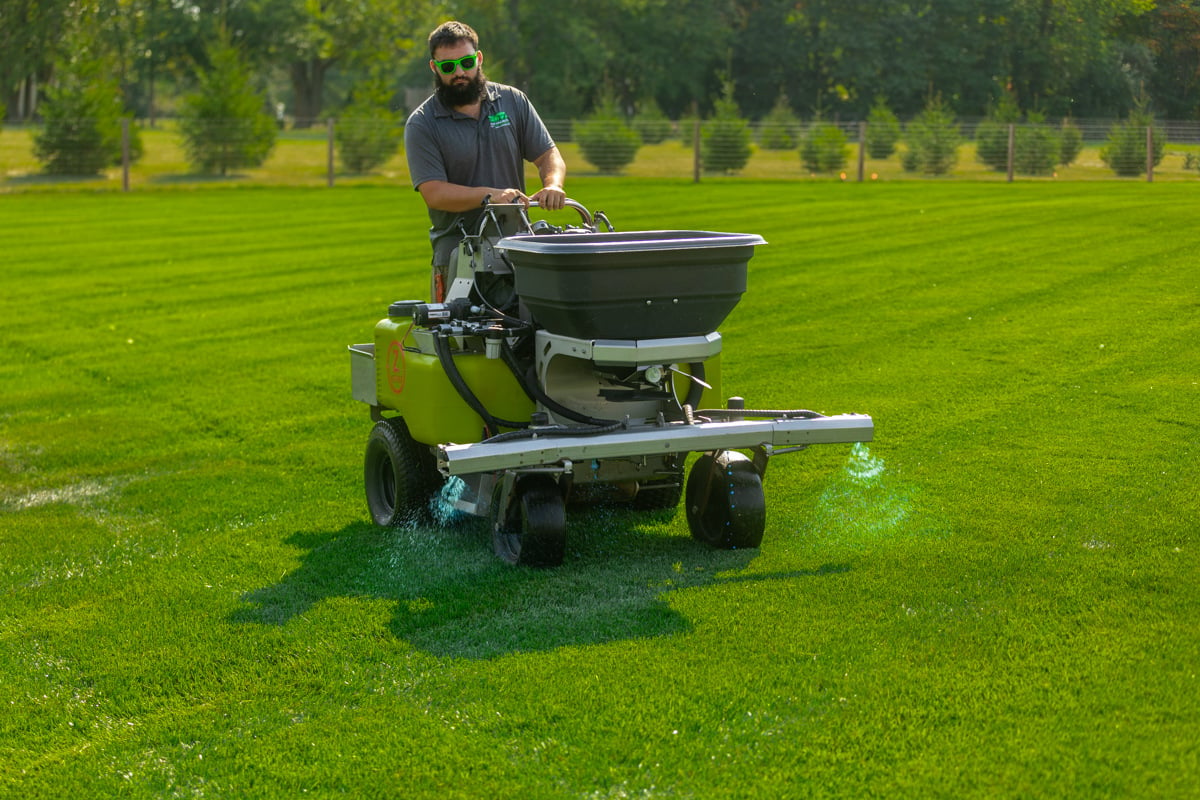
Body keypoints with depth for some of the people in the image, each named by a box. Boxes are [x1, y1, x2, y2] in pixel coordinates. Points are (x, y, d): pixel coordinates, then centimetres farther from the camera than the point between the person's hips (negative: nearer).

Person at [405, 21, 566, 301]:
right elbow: (434, 193, -9)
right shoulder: (421, 125, 1)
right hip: (457, 244, -2)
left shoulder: (513, 101, 11)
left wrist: (552, 185, -12)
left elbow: (548, 155, 11)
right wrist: (490, 195, -23)